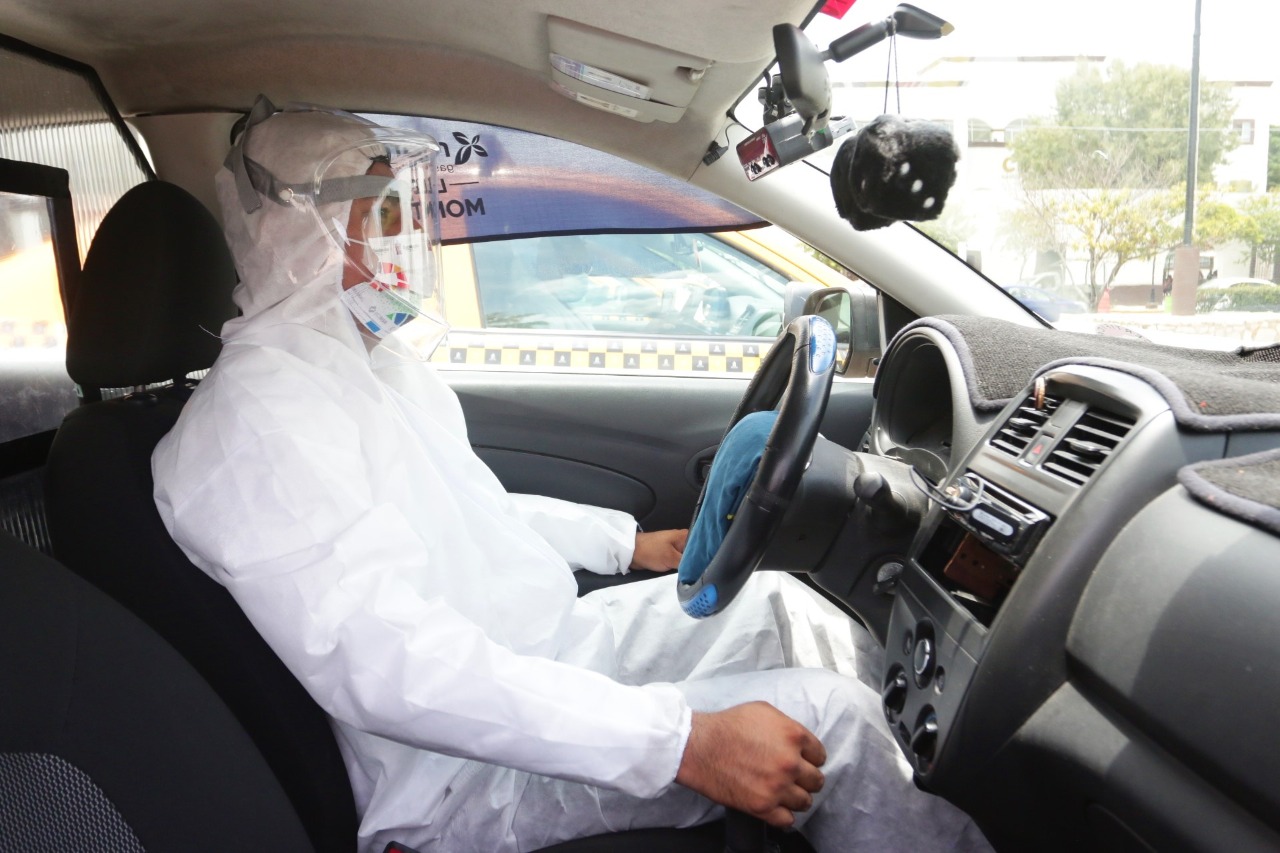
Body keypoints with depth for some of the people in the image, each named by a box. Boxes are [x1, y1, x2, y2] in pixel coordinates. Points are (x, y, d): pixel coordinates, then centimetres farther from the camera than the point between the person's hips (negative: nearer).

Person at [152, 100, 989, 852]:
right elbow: (381, 663, -32)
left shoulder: (375, 357, 11)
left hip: (536, 648, 10)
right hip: (462, 769, -9)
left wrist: (628, 541, 21)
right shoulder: (260, 408, -21)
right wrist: (683, 740, -35)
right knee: (822, 717, -17)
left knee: (777, 600, 6)